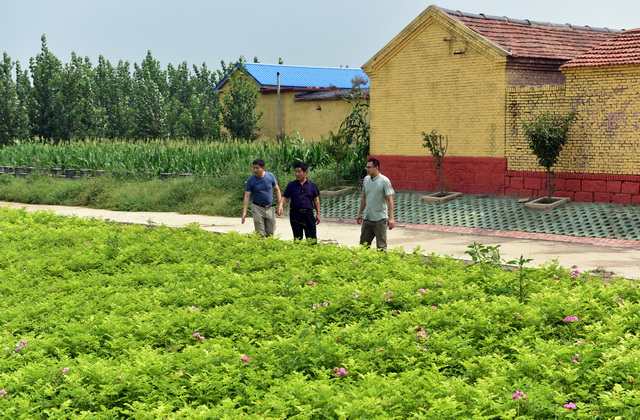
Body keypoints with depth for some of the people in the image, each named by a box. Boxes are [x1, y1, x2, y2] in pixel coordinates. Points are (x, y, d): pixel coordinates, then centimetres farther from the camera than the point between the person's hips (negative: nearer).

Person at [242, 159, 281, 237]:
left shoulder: (270, 176, -2)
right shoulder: (250, 180, -7)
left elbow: (277, 190, 9)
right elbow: (247, 196, -8)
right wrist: (244, 212, -15)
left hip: (270, 209, 2)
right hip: (258, 209, -2)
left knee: (270, 233, 8)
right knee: (260, 234, -3)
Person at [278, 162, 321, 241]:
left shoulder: (312, 185, 5)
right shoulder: (291, 185, 5)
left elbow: (316, 200, 9)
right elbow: (285, 197, 3)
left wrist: (318, 214, 7)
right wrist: (280, 206, -17)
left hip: (308, 213, -1)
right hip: (295, 214, 1)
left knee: (312, 238, -2)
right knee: (297, 238, 8)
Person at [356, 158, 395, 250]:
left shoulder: (384, 181, -11)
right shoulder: (366, 179, 8)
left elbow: (390, 200, -14)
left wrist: (391, 218, -21)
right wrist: (360, 213, 21)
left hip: (380, 218, -7)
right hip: (367, 218, 7)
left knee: (381, 246, -1)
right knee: (363, 244, 11)